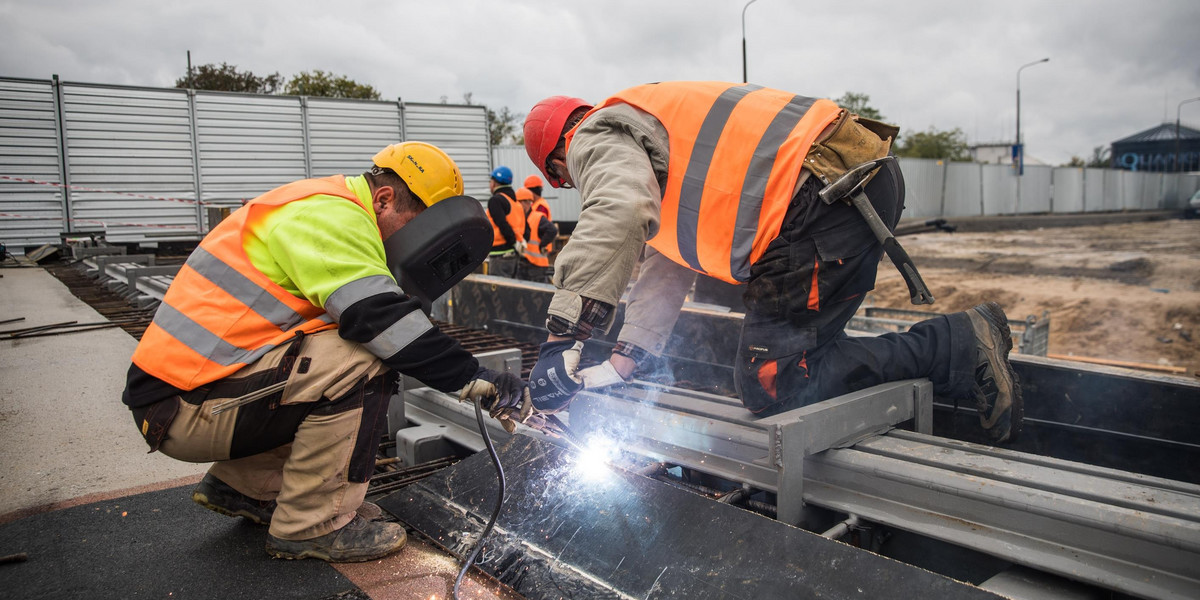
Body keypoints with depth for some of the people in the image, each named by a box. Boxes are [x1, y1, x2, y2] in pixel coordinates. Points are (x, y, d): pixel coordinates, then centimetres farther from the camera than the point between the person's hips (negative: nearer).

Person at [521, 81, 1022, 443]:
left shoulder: (597, 138, 3)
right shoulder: (654, 152, 33)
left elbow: (617, 213, -24)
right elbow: (666, 267, 31)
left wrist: (561, 339, -22)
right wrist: (621, 365, 25)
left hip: (825, 195, -10)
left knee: (771, 386, -7)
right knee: (787, 354, 15)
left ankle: (958, 345, -3)